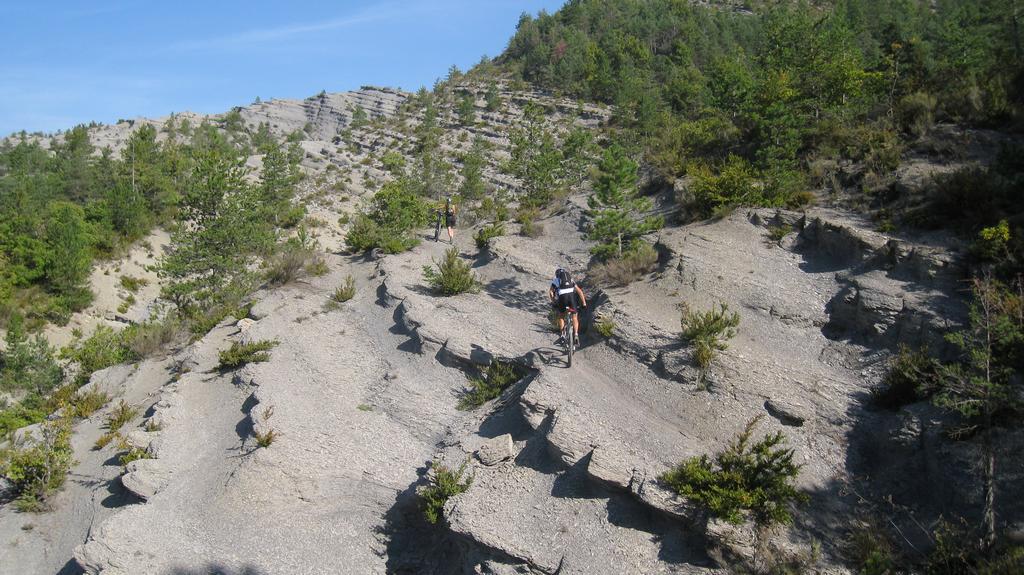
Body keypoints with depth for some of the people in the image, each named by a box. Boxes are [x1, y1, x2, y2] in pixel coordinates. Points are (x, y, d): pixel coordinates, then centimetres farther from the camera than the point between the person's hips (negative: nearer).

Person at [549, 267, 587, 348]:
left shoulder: (556, 279, 25)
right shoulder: (571, 280, 32)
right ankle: (576, 335, 3)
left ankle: (562, 335, 10)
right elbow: (579, 291, 24)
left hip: (562, 296, -2)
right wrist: (583, 303, 23)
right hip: (572, 295, 2)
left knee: (561, 317, 19)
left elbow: (550, 292, 9)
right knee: (575, 317, 16)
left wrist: (553, 302, 11)